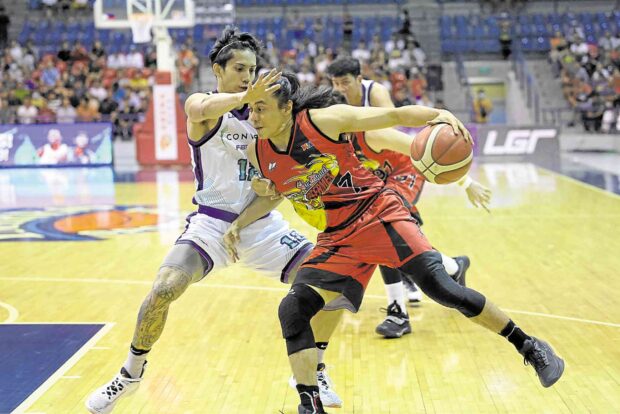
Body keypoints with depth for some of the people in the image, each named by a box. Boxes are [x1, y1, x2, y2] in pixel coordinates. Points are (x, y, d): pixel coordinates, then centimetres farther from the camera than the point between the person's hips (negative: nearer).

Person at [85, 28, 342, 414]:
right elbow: (204, 111, -33)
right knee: (165, 288, -24)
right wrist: (245, 96, -50)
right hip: (211, 220, -4)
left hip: (260, 221, 4)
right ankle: (132, 373, 2)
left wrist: (240, 226, -13)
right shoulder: (200, 103, -5)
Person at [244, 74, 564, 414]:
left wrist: (440, 114, -31)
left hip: (377, 215, -5)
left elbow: (394, 115, -14)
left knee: (440, 286, -17)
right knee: (292, 311, -12)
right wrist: (271, 192, -2)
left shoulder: (323, 119, -15)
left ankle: (530, 347, 0)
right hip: (335, 239, 5)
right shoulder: (258, 155, -1)